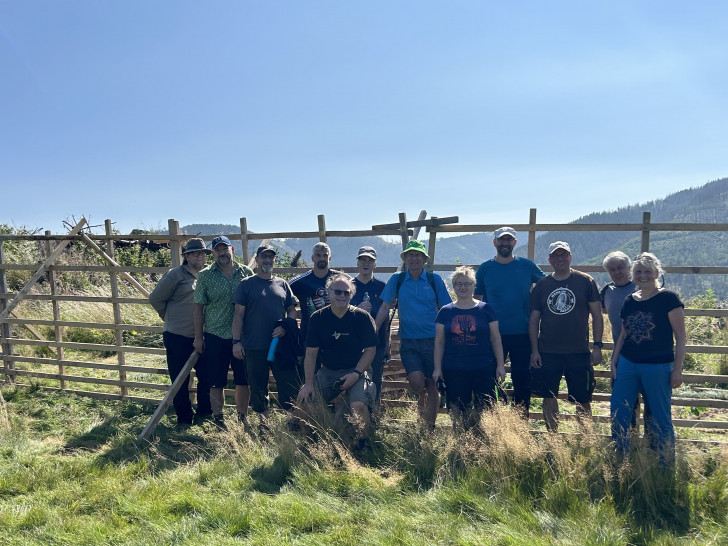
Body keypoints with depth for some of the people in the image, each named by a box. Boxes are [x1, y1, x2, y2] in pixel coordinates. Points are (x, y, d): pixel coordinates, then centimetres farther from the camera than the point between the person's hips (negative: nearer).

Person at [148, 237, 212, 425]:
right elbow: (155, 299, -3)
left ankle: (205, 414, 26)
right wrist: (171, 319, 4)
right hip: (177, 337, -4)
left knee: (206, 376, 9)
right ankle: (184, 419, 21)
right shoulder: (176, 275, -8)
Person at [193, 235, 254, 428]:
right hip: (215, 336, -1)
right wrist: (198, 337, -2)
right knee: (217, 382, 7)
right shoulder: (205, 275, 1)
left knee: (244, 380, 8)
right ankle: (218, 420, 20)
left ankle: (242, 418, 23)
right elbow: (198, 307, 1)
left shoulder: (246, 273, 3)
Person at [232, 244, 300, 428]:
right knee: (258, 387, 8)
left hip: (281, 344, 2)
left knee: (290, 385, 1)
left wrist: (285, 327, -5)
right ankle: (263, 421, 23)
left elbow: (292, 310, 14)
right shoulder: (246, 284, 3)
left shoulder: (282, 284, 11)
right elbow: (238, 314, 0)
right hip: (254, 347, -2)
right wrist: (236, 341, -7)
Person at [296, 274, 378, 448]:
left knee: (358, 405, -29)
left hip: (355, 371, -3)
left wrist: (356, 374, -14)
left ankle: (363, 444, -3)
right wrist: (309, 383, -7)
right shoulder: (318, 318, 0)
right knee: (303, 400, -12)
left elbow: (370, 349, -2)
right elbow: (311, 353, 1)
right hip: (327, 372, 3)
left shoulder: (362, 317, -5)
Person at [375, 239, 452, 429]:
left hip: (432, 340, 0)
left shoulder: (434, 279, 2)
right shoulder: (397, 280, 4)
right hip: (408, 341, 0)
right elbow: (385, 308, 5)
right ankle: (421, 396, 19)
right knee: (416, 381, -15)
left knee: (432, 385, 3)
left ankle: (430, 427, 18)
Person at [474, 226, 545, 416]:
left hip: (522, 333, 0)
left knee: (522, 379, 8)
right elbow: (477, 301, 10)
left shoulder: (527, 265, 3)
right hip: (493, 334, 0)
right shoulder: (485, 268, 3)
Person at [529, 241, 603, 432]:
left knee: (582, 400, 4)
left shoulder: (585, 281, 1)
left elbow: (597, 315, 2)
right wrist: (534, 350, 1)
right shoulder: (541, 285, 6)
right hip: (547, 352, 2)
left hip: (579, 352, -2)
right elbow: (534, 320, 7)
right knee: (549, 398, 8)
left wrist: (597, 346, -5)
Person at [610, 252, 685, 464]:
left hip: (657, 367, -5)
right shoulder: (629, 301, 10)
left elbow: (680, 337, -7)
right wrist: (614, 363, 12)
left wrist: (677, 369, -11)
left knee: (660, 420, 4)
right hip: (627, 365, 5)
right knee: (617, 416, 6)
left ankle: (667, 466, 20)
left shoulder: (668, 298, -6)